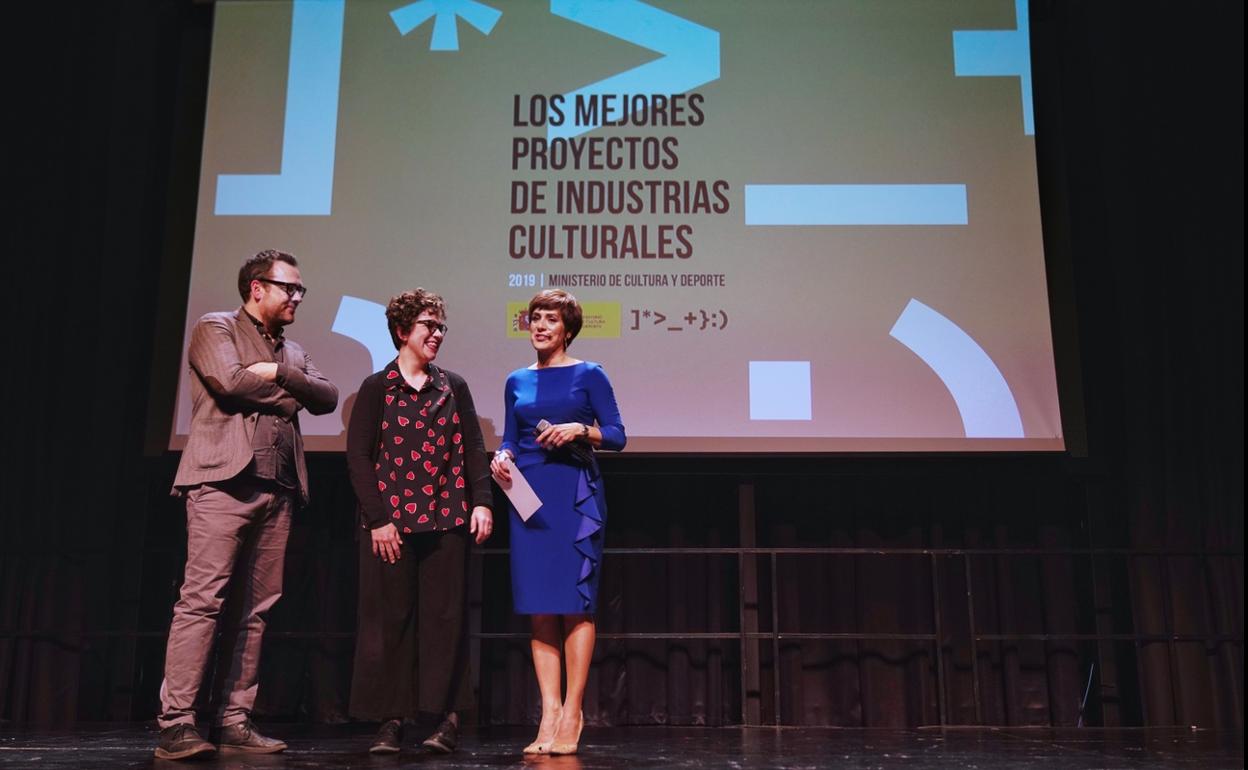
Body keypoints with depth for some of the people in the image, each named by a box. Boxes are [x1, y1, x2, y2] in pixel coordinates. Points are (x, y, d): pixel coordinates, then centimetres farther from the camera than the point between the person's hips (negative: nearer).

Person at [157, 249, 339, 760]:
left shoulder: (292, 352, 24)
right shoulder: (215, 329, 5)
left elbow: (327, 398, 9)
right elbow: (231, 381, -13)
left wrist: (279, 371, -4)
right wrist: (289, 393, 3)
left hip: (277, 490, 6)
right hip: (224, 482, -6)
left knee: (253, 610, 4)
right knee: (202, 600, -11)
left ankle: (234, 722, 8)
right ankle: (175, 723, -8)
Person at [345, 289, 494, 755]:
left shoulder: (453, 387, 11)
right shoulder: (377, 388, 3)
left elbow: (473, 449, 9)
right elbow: (358, 455, -2)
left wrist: (482, 501, -4)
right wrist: (377, 518, -9)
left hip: (446, 519, 2)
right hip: (390, 520, -2)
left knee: (444, 616, 2)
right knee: (390, 618, 2)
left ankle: (448, 717, 9)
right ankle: (391, 720, 10)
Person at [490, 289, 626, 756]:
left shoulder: (588, 375, 2)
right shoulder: (518, 381, 14)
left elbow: (617, 435, 0)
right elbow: (511, 438, 16)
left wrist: (580, 430, -17)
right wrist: (502, 457, -5)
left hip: (576, 494, -4)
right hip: (530, 496, 4)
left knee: (576, 604, -3)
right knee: (539, 608, 3)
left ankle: (572, 713, 4)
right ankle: (550, 714, 8)